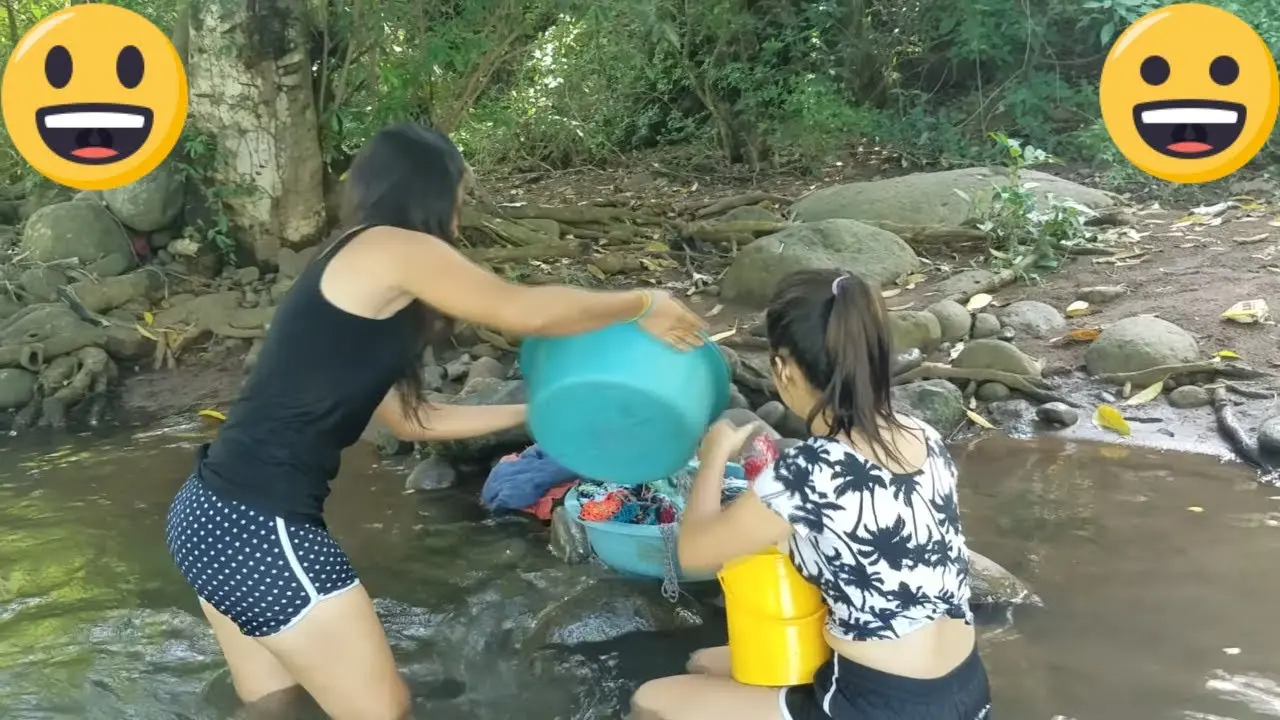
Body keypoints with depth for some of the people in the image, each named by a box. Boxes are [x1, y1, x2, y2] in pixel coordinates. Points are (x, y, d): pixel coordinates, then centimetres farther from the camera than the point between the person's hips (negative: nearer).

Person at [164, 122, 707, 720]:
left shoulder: (351, 274, 17)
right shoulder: (390, 249, -10)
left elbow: (411, 419, 22)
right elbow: (528, 312, -6)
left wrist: (531, 411, 28)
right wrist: (644, 306, 8)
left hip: (214, 511, 10)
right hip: (259, 526, -10)